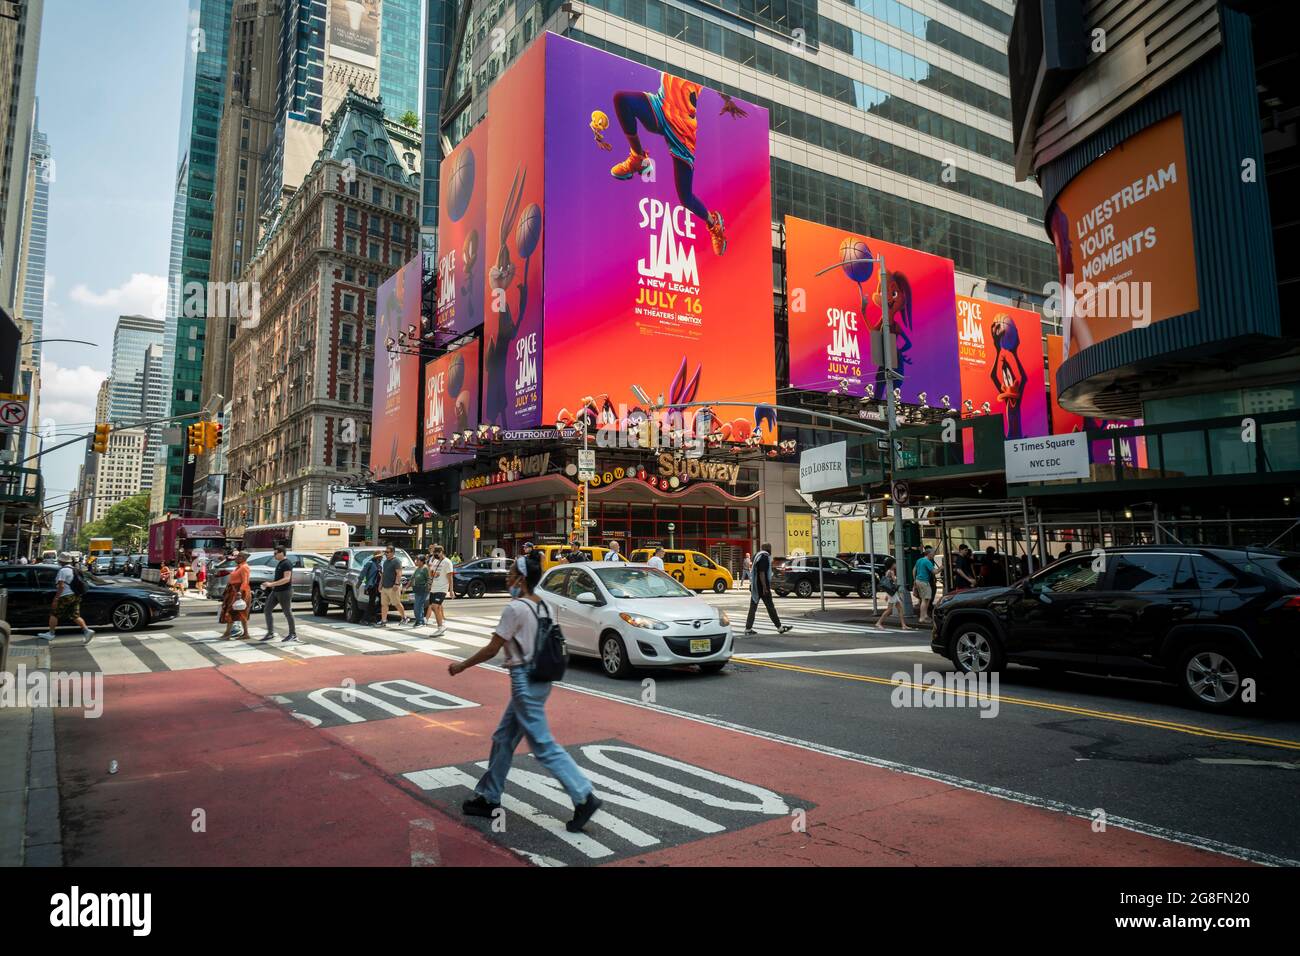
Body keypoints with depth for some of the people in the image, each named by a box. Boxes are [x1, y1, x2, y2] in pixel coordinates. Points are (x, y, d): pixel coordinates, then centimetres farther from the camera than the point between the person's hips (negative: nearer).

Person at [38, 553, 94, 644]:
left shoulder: (63, 570, -12)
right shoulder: (73, 569, 16)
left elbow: (61, 586, -18)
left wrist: (56, 599, -17)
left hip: (66, 596, -8)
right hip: (76, 596, 8)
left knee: (54, 614, 7)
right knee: (75, 616, 4)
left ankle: (51, 634, 14)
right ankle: (87, 631, -10)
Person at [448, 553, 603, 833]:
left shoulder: (515, 608, -17)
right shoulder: (543, 607, 8)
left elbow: (492, 650, -13)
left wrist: (461, 666, 1)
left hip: (525, 681, -9)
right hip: (540, 678, 9)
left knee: (544, 747, -5)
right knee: (503, 739, 19)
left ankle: (584, 797, -5)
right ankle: (488, 798, 29)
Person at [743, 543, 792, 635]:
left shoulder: (757, 556, 16)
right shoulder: (764, 557, -14)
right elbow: (762, 573, -21)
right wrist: (765, 588, -22)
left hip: (755, 587, 9)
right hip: (762, 587, -9)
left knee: (753, 607, 7)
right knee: (770, 607, -1)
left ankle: (748, 628, 5)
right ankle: (779, 627, 6)